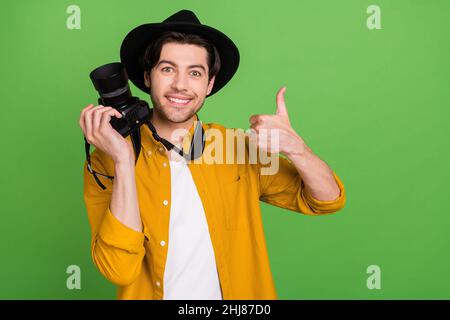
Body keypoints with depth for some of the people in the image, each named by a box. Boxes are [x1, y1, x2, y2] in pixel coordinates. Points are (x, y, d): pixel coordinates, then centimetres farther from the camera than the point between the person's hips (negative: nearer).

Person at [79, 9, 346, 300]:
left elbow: (329, 200, -8)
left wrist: (294, 147, -26)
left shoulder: (237, 148, -10)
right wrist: (123, 162, -31)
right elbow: (119, 269, -24)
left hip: (237, 293, 2)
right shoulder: (107, 161, -14)